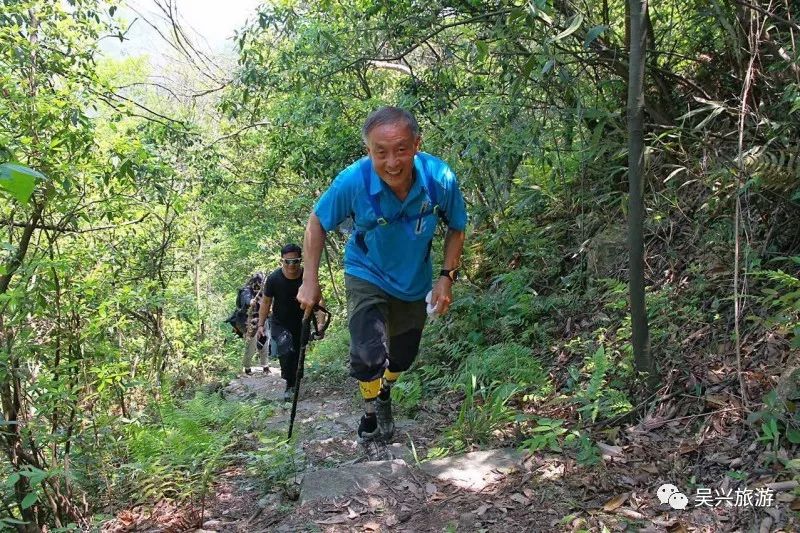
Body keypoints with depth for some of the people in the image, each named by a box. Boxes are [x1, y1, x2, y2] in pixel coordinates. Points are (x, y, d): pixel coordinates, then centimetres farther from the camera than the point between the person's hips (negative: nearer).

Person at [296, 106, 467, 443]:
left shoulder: (441, 179, -29)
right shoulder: (352, 181, -32)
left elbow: (456, 228, -9)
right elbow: (317, 224, -14)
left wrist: (447, 277, -17)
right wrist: (310, 282, -15)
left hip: (414, 281, 3)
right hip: (367, 276, -3)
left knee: (404, 355, 20)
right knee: (369, 354, -19)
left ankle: (384, 392, 55)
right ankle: (372, 410, 15)